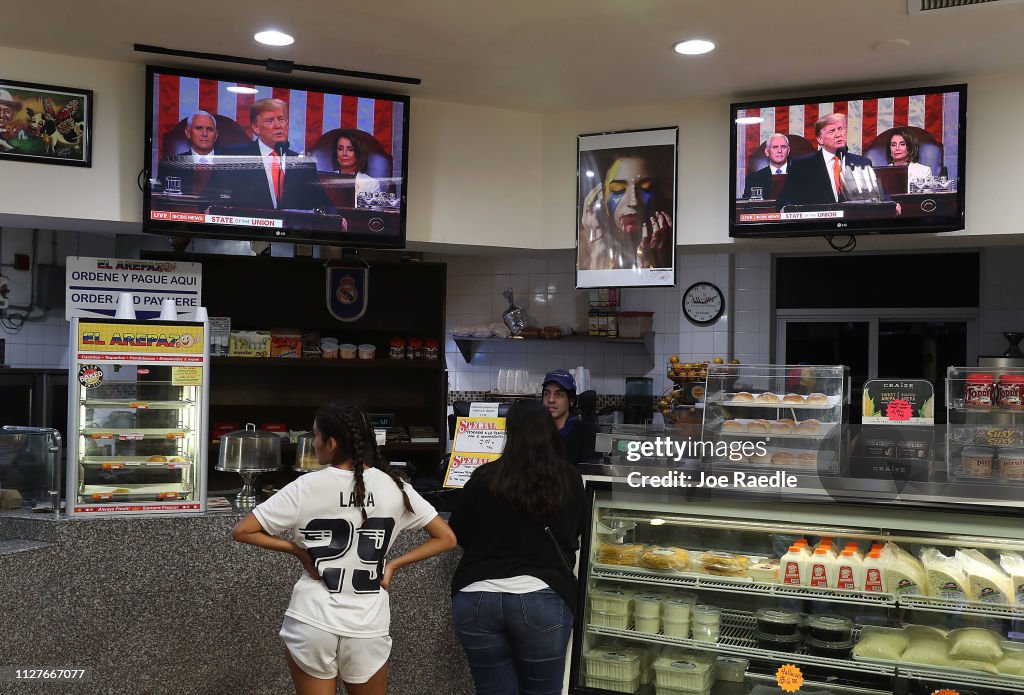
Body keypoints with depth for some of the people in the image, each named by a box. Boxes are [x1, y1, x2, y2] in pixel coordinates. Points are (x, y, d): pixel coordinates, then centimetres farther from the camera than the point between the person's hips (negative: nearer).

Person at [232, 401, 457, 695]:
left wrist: (297, 550, 1)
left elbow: (242, 531, -6)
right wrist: (392, 565, 4)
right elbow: (446, 538, 1)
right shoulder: (393, 487, -3)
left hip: (312, 622, -2)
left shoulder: (307, 487, -9)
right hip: (367, 627, 2)